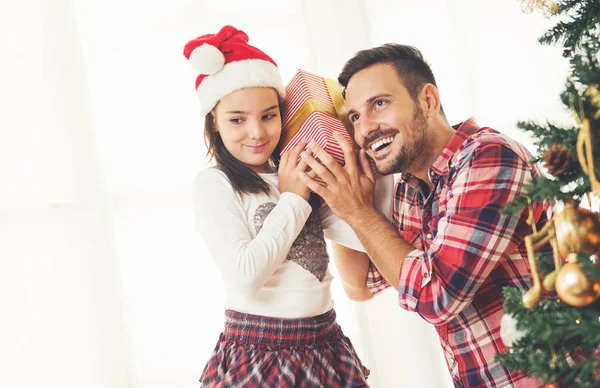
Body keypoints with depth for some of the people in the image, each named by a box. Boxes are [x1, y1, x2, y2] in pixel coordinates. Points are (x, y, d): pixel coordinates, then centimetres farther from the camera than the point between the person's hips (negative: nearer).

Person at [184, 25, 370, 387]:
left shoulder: (300, 178, 8)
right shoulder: (214, 184, -6)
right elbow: (245, 276, -19)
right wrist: (292, 199, -11)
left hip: (328, 346, 5)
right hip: (258, 354, -5)